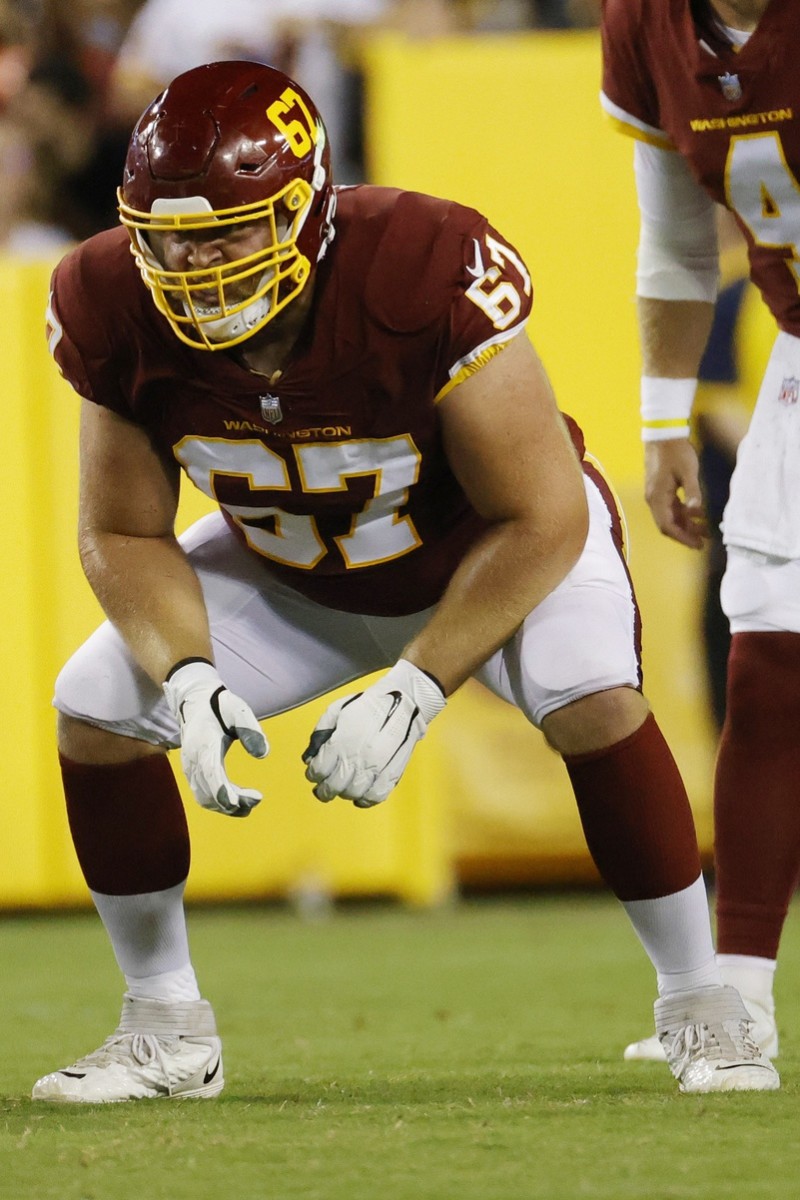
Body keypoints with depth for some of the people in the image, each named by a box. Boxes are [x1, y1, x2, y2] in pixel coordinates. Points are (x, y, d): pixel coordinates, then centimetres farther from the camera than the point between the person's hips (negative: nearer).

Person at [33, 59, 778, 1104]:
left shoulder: (424, 273, -39)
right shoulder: (120, 313, -26)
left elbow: (540, 519, -30)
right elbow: (125, 534, -11)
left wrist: (411, 691, -33)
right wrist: (189, 680, -30)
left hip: (497, 540, -4)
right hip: (293, 574, 4)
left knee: (591, 699, -30)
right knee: (96, 706, -13)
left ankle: (700, 1009, -11)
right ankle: (166, 1030, 4)